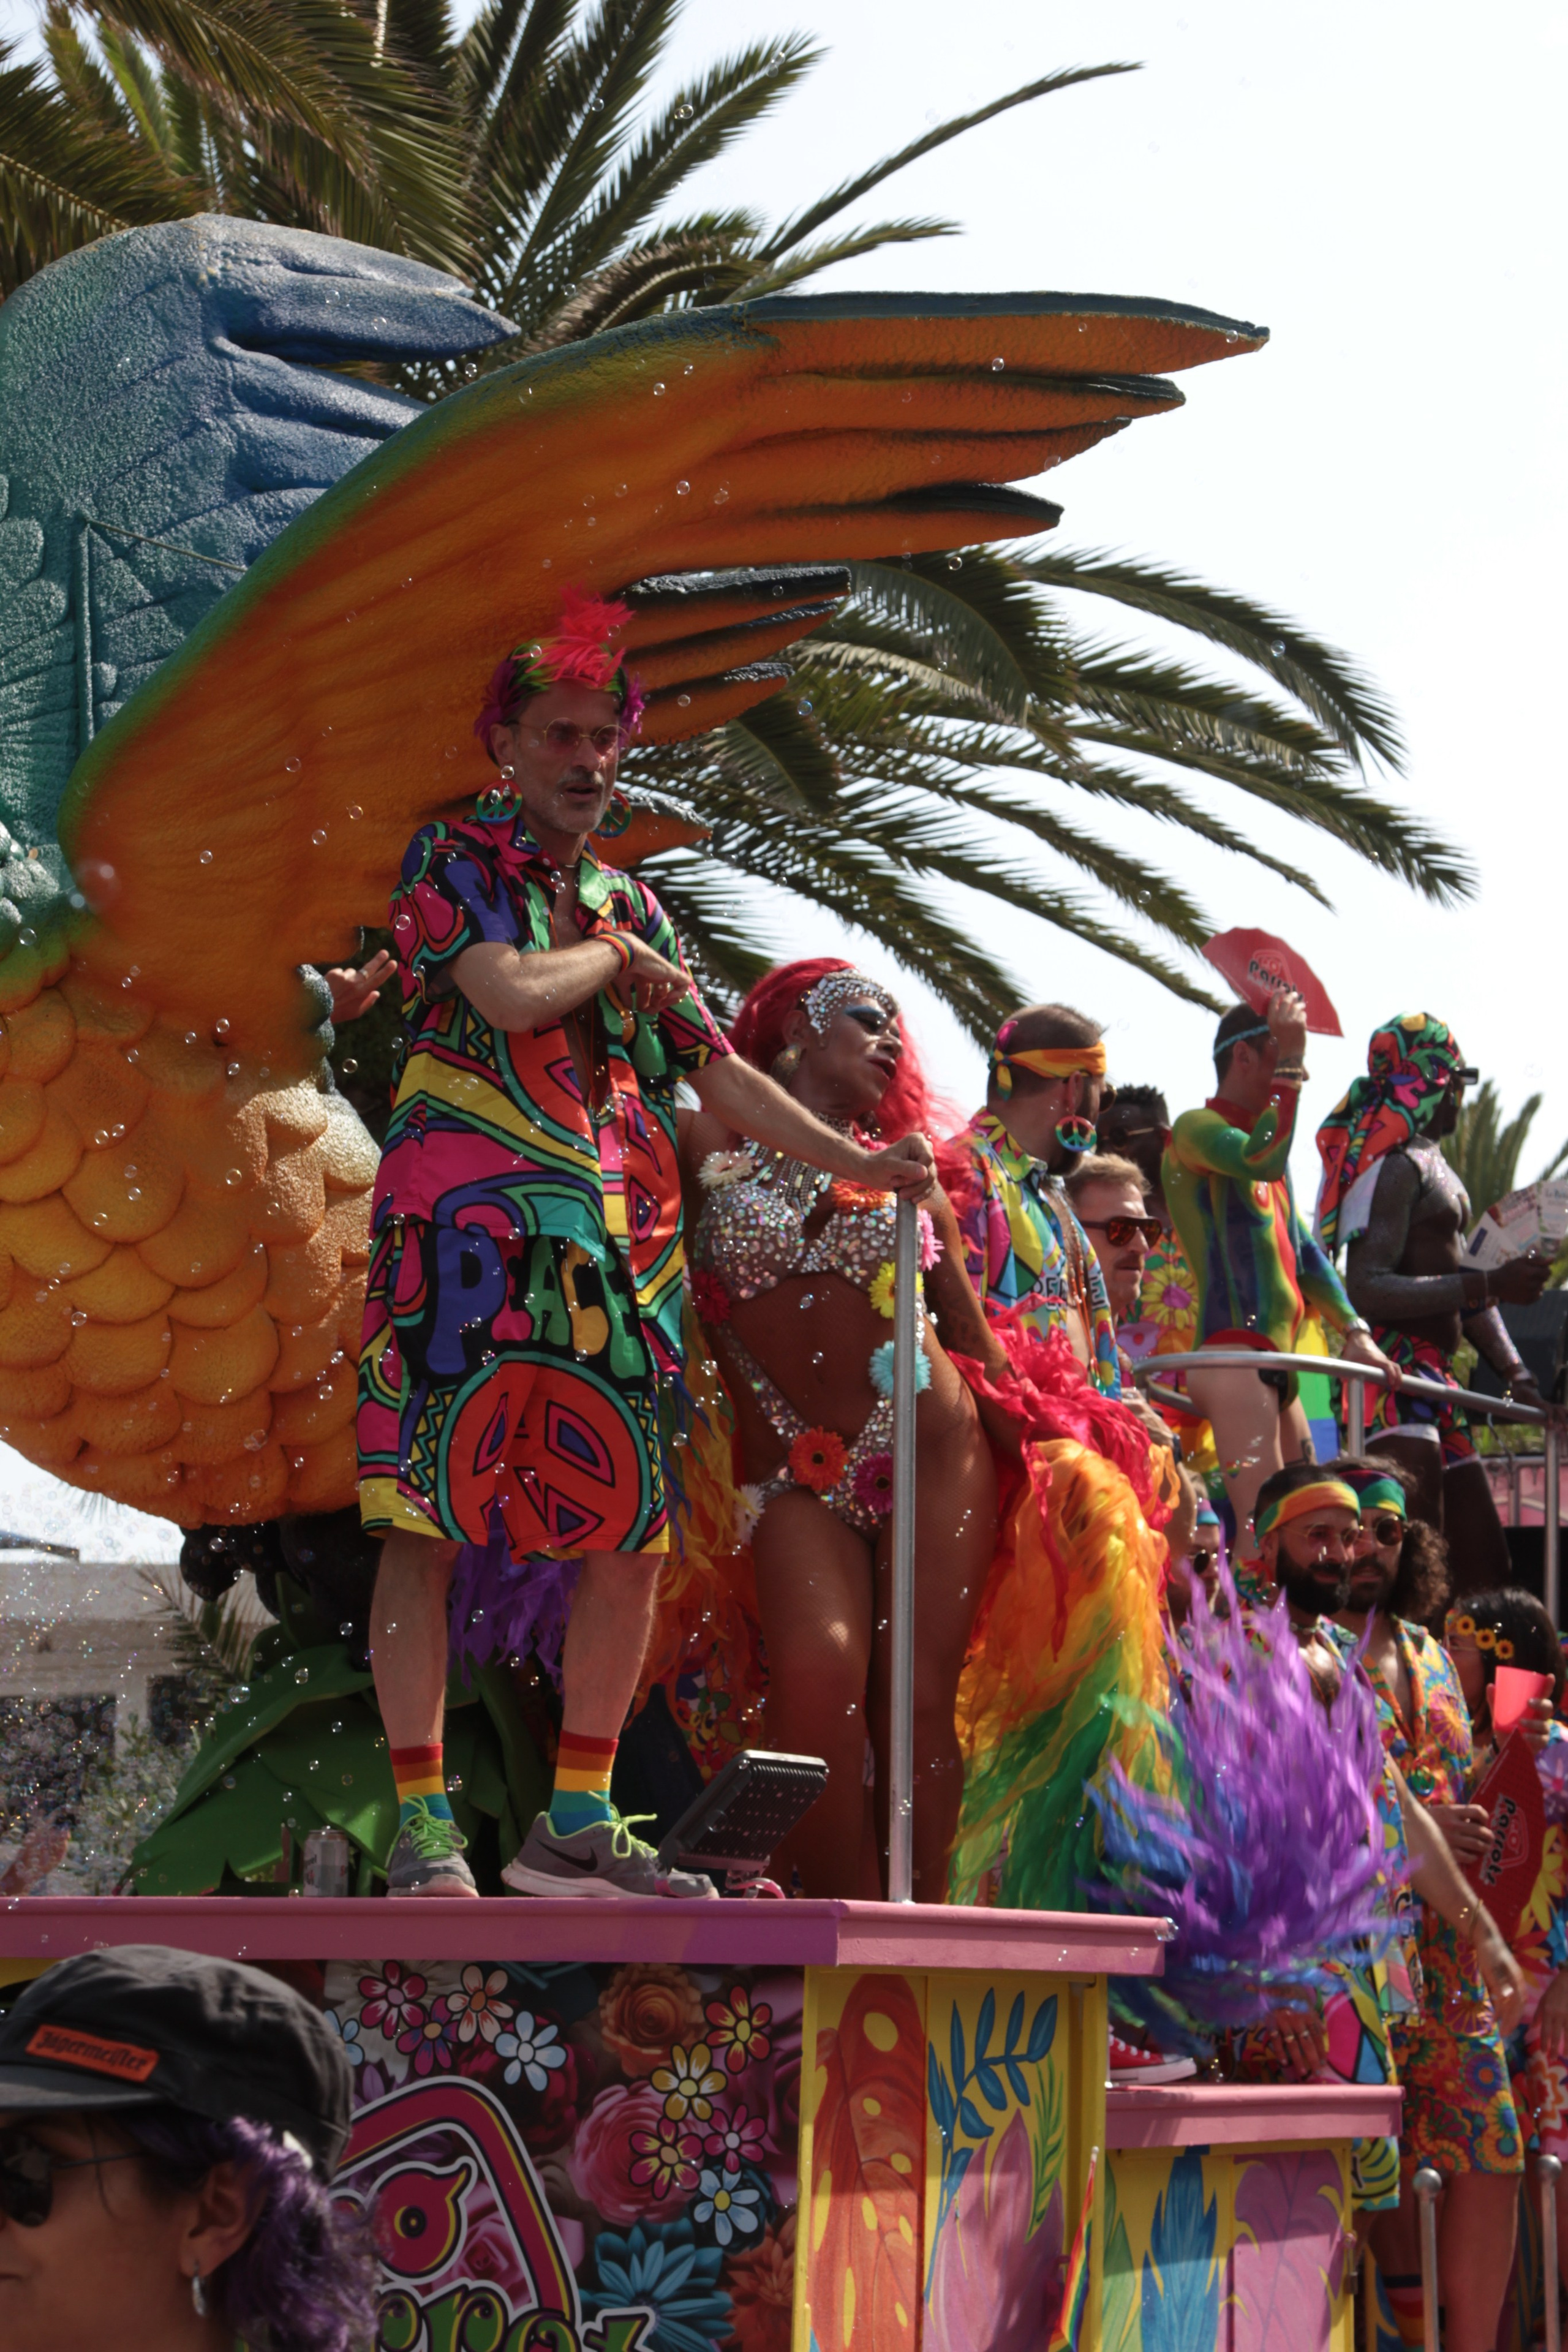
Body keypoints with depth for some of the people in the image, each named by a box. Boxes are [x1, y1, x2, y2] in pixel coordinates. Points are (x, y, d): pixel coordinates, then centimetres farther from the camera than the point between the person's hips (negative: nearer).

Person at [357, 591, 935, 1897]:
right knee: (429, 1520, -9)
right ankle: (424, 1826, -6)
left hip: (615, 1250, 6)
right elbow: (512, 993, -15)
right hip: (467, 1232, -6)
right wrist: (615, 958, 3)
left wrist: (856, 1161, 9)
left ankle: (577, 1822, 10)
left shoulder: (631, 907, 21)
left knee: (635, 1535, 2)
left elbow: (721, 1070, 18)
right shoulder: (453, 861, 3)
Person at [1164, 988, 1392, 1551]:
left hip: (1275, 1365, 10)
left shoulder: (1261, 1138, 25)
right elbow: (1262, 1163, -25)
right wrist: (1289, 1063, -21)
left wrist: (1353, 1330, 13)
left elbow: (1302, 1252, 24)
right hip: (1232, 1354, -10)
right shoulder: (1197, 1129, -3)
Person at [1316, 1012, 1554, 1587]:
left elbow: (1464, 1284, 22)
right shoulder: (1395, 1165, -10)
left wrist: (1516, 1374, 11)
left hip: (1437, 1381, 11)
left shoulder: (1432, 1163, 22)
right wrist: (1488, 1285, -26)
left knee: (1486, 1565, 11)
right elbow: (1368, 1290, -22)